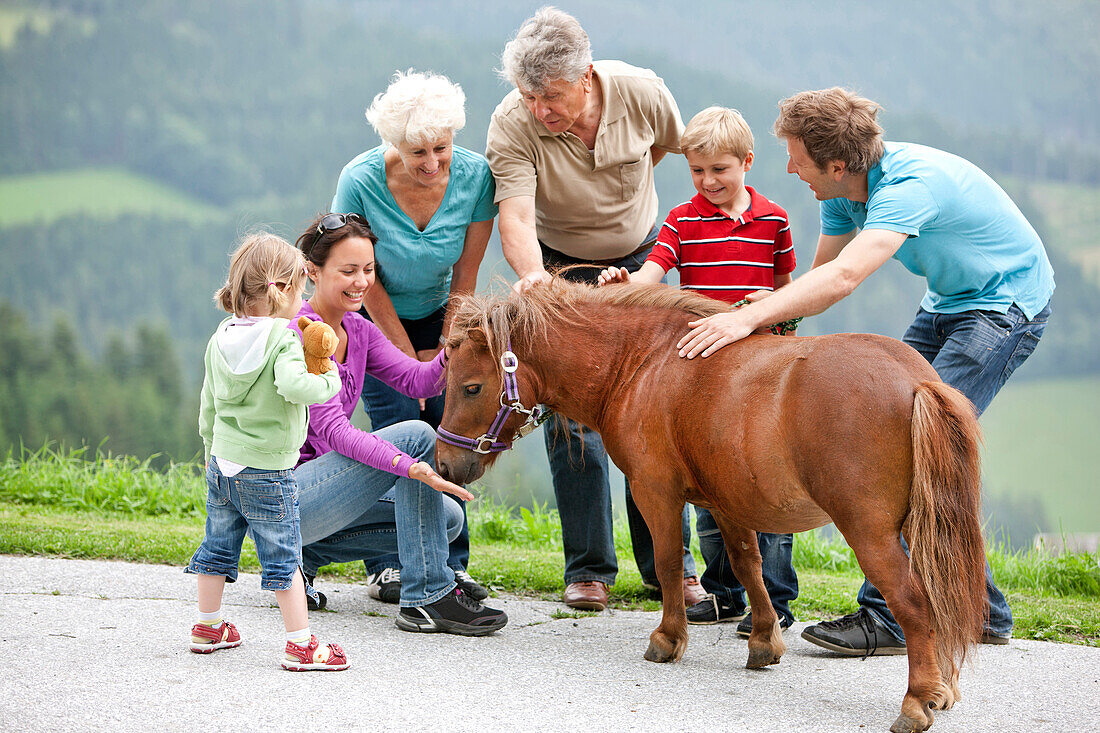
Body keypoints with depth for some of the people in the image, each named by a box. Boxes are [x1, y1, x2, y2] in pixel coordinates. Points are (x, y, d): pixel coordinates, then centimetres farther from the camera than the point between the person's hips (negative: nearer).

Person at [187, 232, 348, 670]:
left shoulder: (221, 338, 4)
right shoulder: (283, 341, -18)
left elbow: (208, 403, 12)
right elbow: (293, 385, -36)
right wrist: (328, 380, -18)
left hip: (222, 463, 7)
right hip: (266, 471, -7)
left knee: (218, 547, 19)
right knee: (283, 558, -1)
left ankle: (207, 626, 32)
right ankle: (300, 644, 1)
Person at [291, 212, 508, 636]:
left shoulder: (357, 330, 11)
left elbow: (416, 380, -1)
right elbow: (332, 429, -27)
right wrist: (411, 467, -40)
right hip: (279, 499, -9)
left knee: (447, 518, 6)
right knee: (416, 435, -21)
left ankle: (303, 555, 7)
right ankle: (427, 598, -19)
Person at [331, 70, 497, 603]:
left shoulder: (475, 176, -22)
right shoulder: (360, 181, -28)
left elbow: (465, 276, -11)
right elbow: (367, 282, -17)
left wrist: (443, 351, -10)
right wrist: (410, 360, -13)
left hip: (436, 312, 3)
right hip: (373, 316, -2)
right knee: (400, 427, -13)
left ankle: (450, 564, 4)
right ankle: (390, 567, -3)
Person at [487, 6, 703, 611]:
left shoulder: (642, 93, -20)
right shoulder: (512, 124, -25)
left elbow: (671, 142, 4)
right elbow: (516, 217, -34)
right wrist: (531, 277, -54)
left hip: (640, 260, 1)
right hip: (560, 267, -1)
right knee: (570, 415, -6)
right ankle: (588, 568, 4)